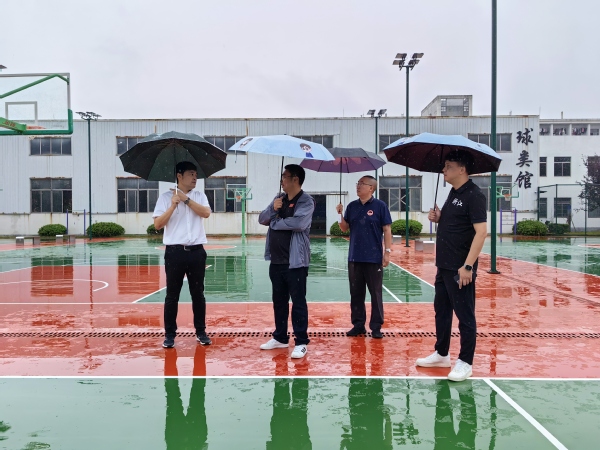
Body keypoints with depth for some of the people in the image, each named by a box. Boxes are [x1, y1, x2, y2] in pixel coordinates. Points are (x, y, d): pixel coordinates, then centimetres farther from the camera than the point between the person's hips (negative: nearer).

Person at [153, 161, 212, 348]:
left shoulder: (199, 195, 8)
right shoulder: (166, 197, 0)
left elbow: (206, 213, -10)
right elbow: (157, 224, -7)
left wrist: (186, 199, -12)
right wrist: (173, 205, -17)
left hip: (197, 251, 2)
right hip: (175, 252, -2)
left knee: (198, 293, 10)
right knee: (172, 295, 4)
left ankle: (201, 332, 21)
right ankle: (170, 334, 15)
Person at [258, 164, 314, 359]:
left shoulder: (306, 201, -9)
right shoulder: (279, 199, 13)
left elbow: (299, 223, -25)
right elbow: (262, 219, 11)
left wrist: (274, 222, -10)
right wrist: (273, 209, -11)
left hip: (295, 261, -7)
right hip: (276, 260, 7)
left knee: (298, 302, 0)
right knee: (279, 301, 16)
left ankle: (301, 342, 9)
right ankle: (280, 338, 29)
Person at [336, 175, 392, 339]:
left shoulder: (380, 206, -5)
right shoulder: (352, 206, 8)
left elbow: (387, 230, -6)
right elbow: (344, 228, 10)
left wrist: (387, 251, -11)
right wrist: (340, 215, -7)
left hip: (374, 258, -4)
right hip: (354, 258, 5)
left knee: (376, 294, 3)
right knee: (356, 293, 9)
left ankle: (376, 327, 12)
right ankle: (358, 325, 19)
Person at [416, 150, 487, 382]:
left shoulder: (473, 195, -15)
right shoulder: (453, 193, 13)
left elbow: (481, 231, -21)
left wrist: (467, 266, -25)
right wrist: (438, 218, 1)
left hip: (460, 269, -10)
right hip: (444, 266, 10)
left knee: (465, 316, 2)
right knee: (441, 310, 17)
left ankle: (465, 363, 14)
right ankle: (441, 354, 31)